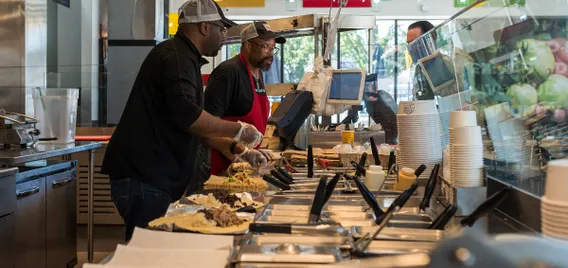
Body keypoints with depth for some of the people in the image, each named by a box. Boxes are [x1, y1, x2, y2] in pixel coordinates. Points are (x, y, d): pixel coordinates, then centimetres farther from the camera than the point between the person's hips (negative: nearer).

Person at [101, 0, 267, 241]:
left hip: (155, 177, 10)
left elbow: (199, 127, 27)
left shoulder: (183, 58, 21)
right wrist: (238, 130, -15)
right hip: (144, 178, -10)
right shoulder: (176, 57, -12)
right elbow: (187, 115, -26)